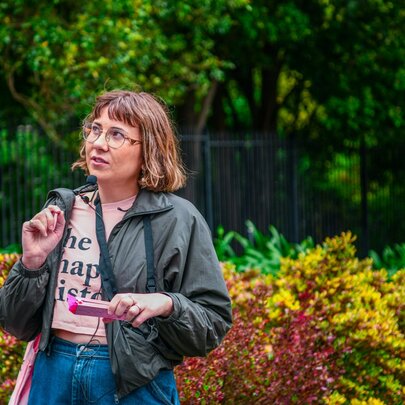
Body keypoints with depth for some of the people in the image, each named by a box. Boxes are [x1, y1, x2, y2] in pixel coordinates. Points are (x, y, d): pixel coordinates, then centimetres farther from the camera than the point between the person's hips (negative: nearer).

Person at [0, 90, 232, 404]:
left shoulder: (177, 220, -6)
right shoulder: (60, 211, 5)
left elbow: (215, 323, -5)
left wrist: (166, 305, -23)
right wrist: (33, 262, -8)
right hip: (54, 376, 4)